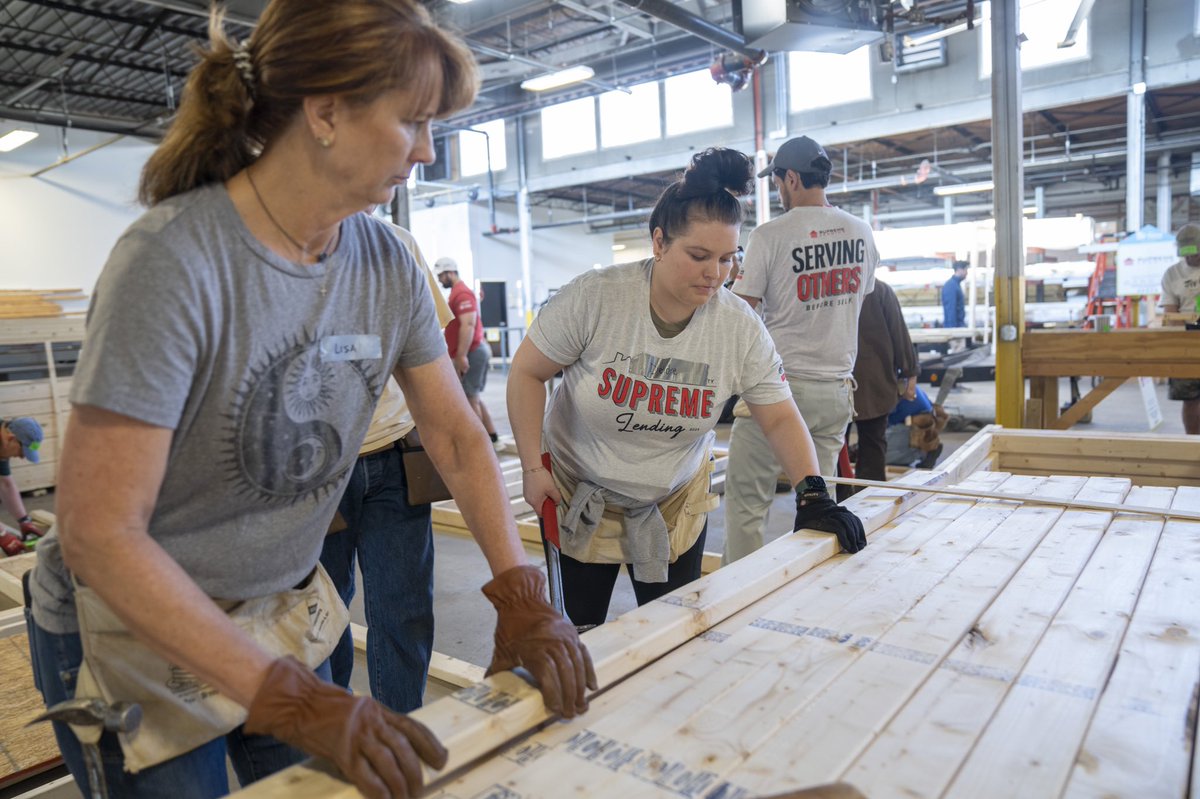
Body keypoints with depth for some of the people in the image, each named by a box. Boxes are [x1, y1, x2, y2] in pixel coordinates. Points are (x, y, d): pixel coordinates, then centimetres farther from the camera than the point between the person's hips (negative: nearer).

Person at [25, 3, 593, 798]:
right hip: (140, 635, -5)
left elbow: (457, 436, -3)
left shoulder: (387, 265, -8)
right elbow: (98, 534, -27)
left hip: (288, 609, 5)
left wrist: (521, 595, -14)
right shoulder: (173, 260, -27)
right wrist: (291, 698, -30)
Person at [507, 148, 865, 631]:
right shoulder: (594, 297, -21)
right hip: (579, 495, -2)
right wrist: (532, 467, -14)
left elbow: (780, 417, -7)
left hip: (676, 501, 2)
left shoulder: (740, 327, -14)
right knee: (584, 633, 7)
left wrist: (812, 494, -21)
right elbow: (527, 372, -12)